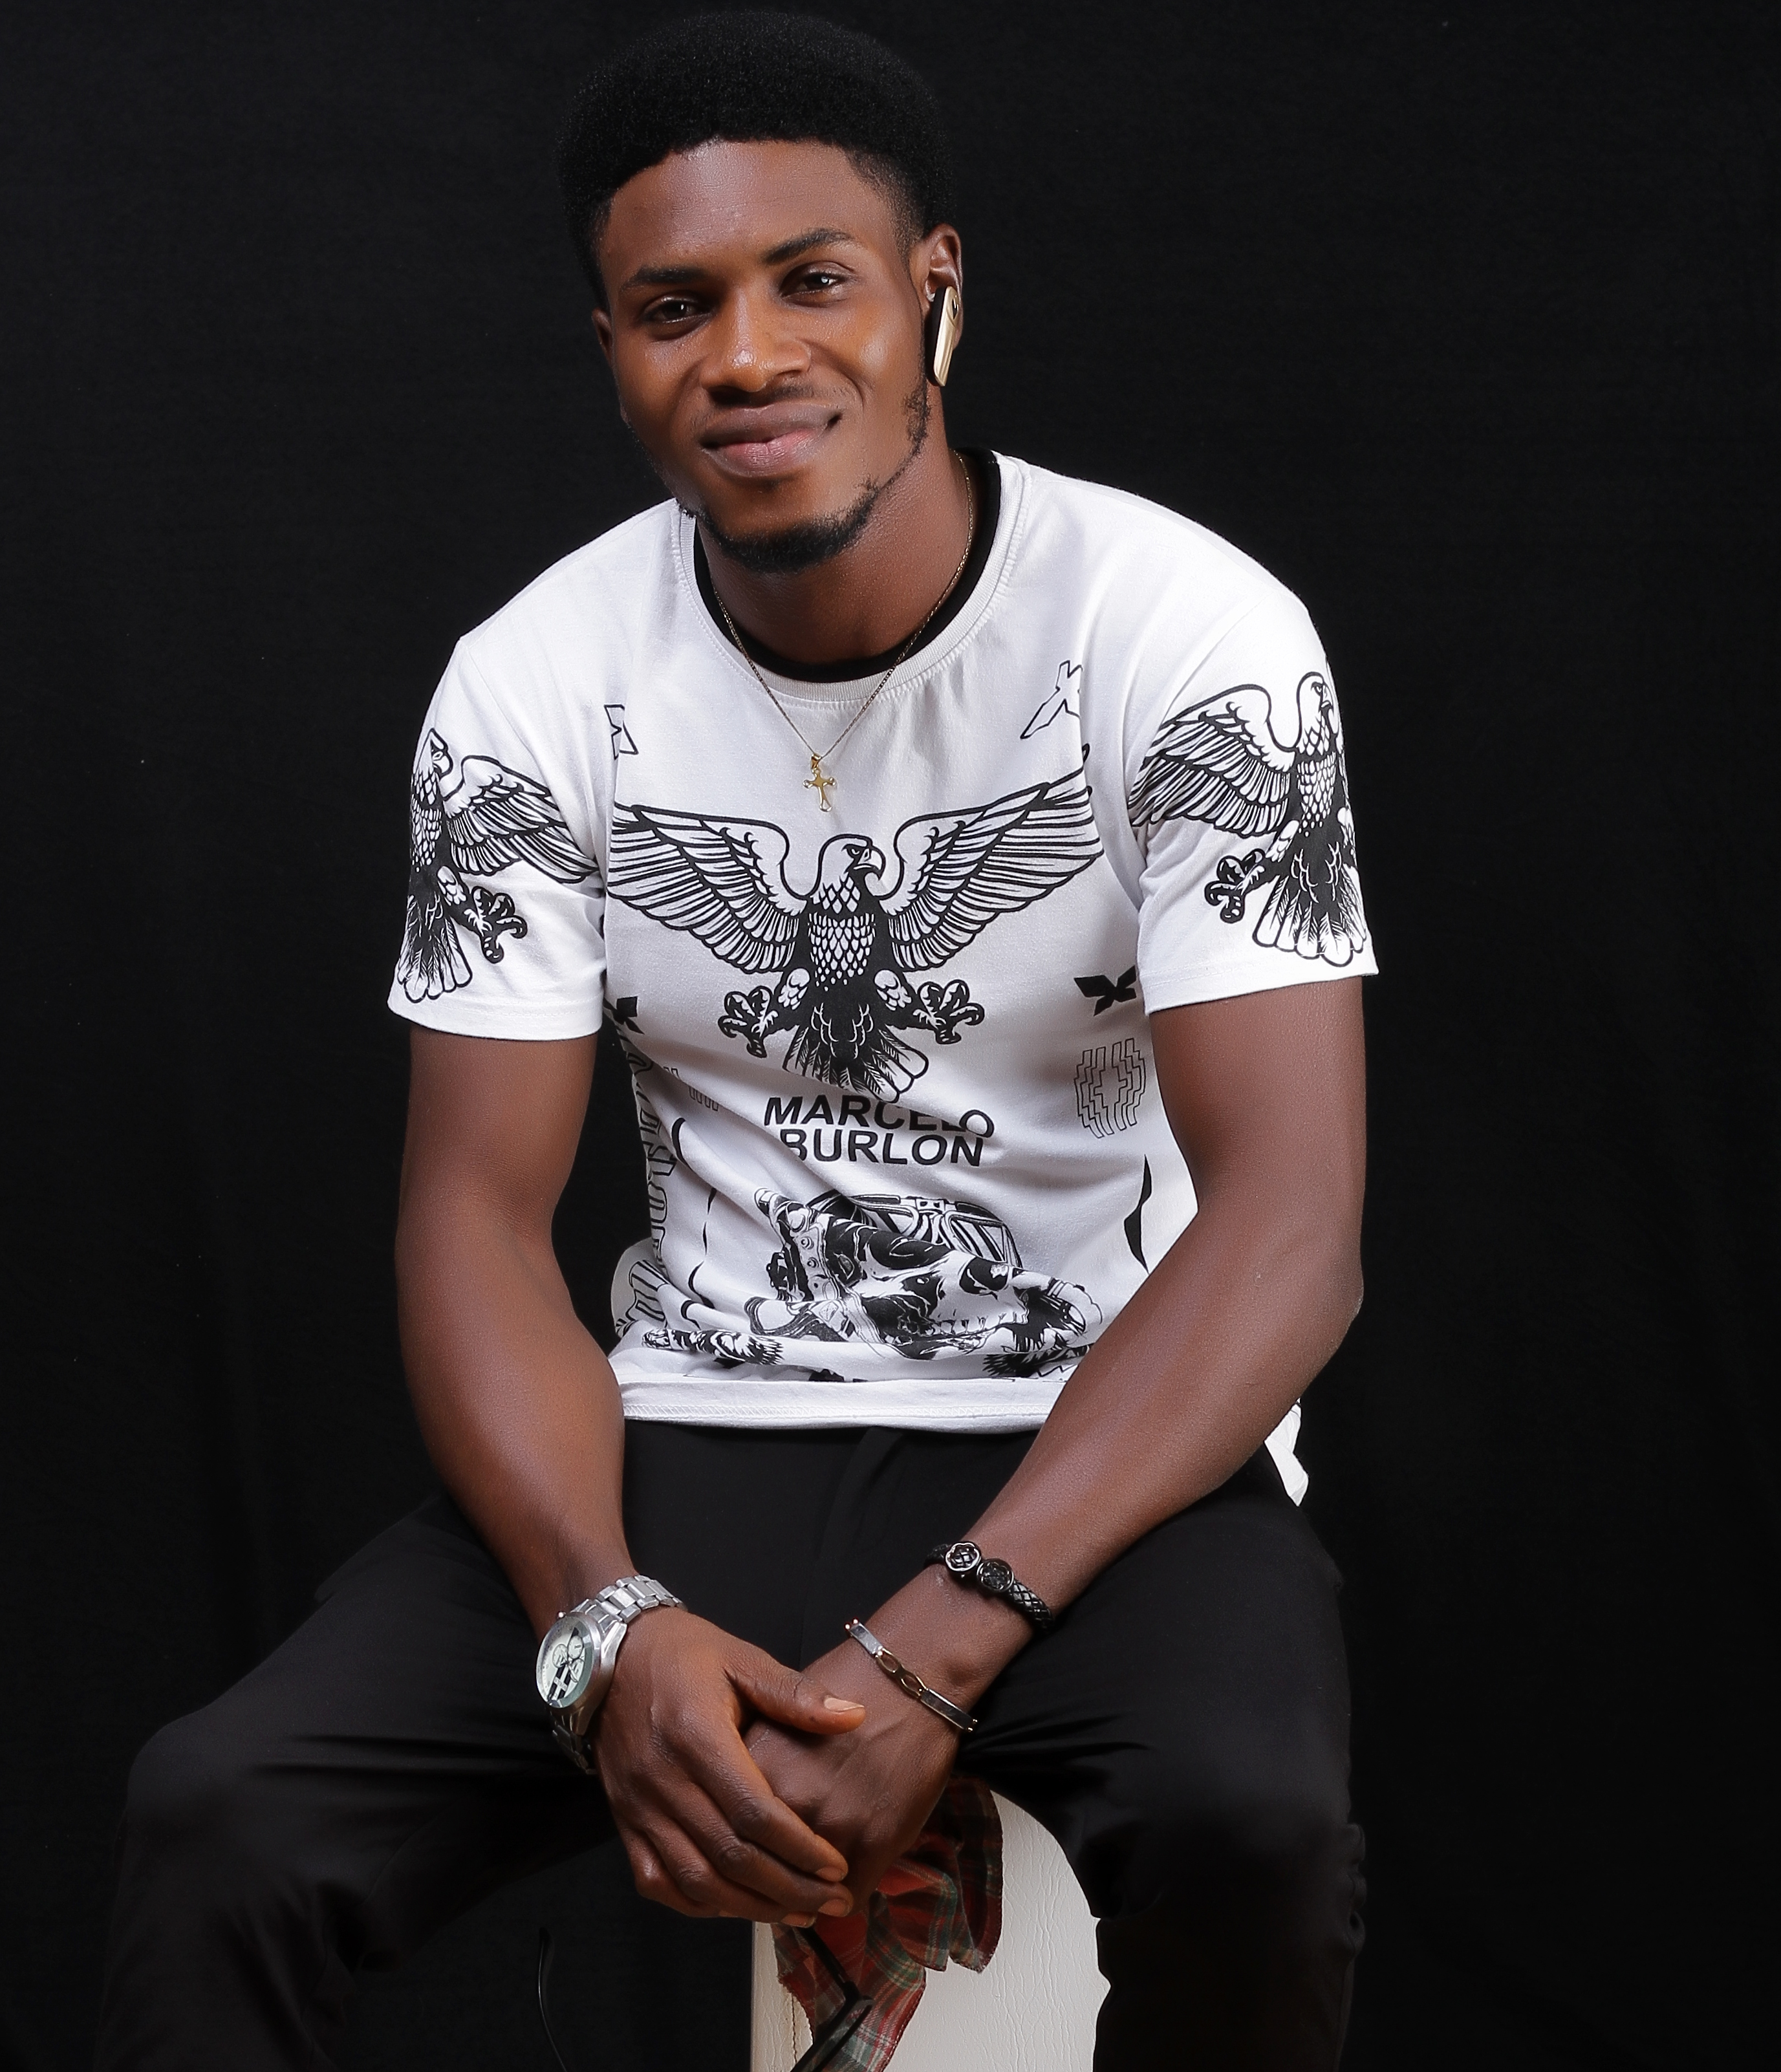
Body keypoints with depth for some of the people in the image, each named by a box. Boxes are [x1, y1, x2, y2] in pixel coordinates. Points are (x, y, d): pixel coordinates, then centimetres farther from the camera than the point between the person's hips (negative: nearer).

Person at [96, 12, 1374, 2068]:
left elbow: (1289, 1222, -16)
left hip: (1100, 1451, -2)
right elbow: (477, 1210, -2)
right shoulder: (535, 683, -1)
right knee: (218, 1812, -23)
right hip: (693, 1438, 2)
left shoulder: (1186, 634, -11)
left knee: (1246, 1818, -35)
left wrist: (935, 1652, -27)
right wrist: (608, 1629, -23)